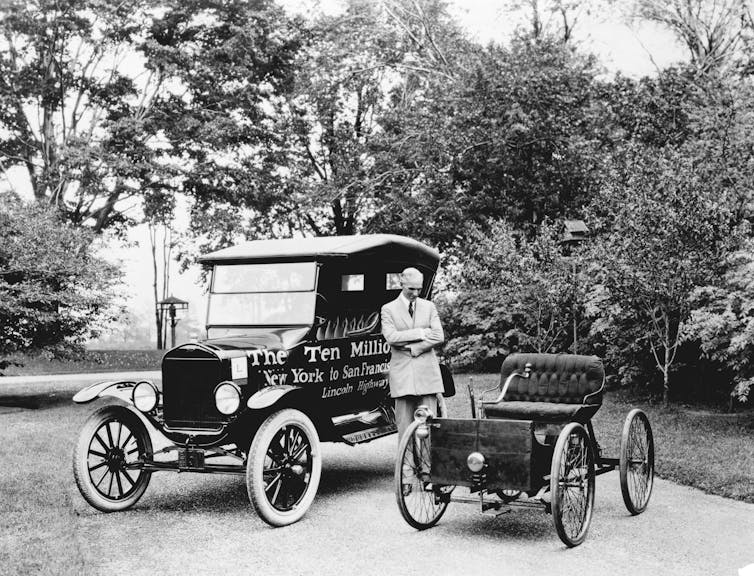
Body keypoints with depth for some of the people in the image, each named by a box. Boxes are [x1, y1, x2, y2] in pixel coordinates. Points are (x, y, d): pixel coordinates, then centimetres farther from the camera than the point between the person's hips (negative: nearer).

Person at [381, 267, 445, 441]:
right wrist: (421, 333, -10)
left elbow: (439, 337, 0)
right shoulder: (388, 309, 5)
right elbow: (391, 337, -11)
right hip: (402, 373, -1)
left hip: (427, 373, 2)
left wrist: (413, 348, -9)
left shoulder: (429, 307, 12)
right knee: (404, 425, 0)